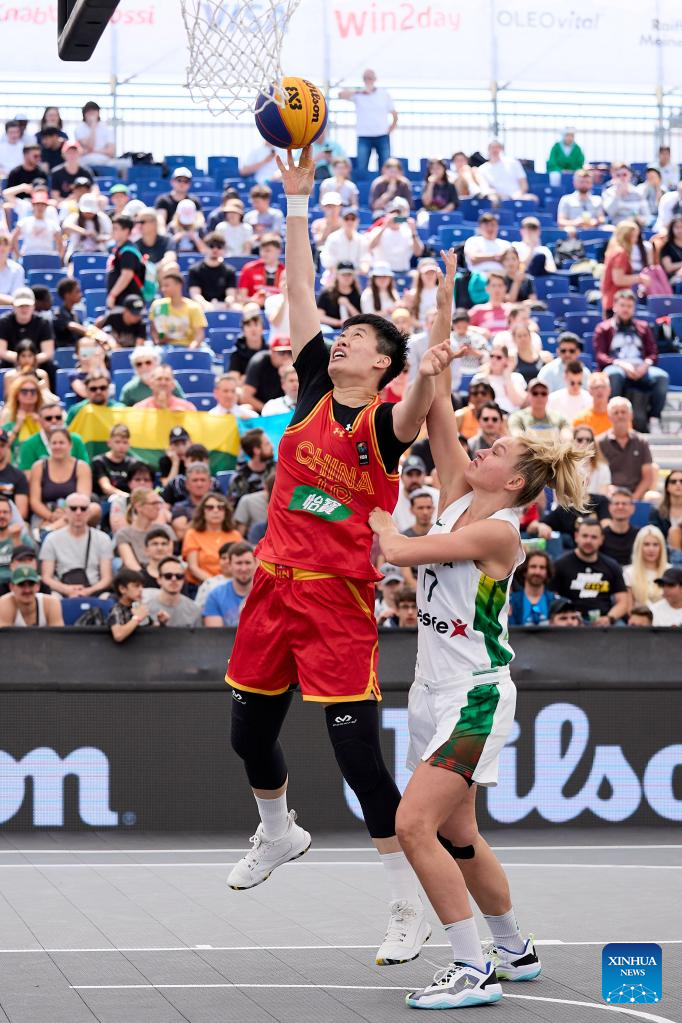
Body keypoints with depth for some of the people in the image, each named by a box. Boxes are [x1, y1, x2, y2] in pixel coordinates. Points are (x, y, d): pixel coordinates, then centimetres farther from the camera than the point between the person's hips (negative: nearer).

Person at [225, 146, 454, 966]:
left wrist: (426, 378, -53)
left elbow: (410, 418, -32)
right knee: (249, 733, 17)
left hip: (340, 598, -6)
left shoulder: (384, 420, -7)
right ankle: (277, 835, 47)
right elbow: (300, 290, 6)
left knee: (357, 753, -10)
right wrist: (297, 201, 3)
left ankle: (409, 908, -3)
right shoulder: (315, 391, 7)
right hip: (274, 584, 6)